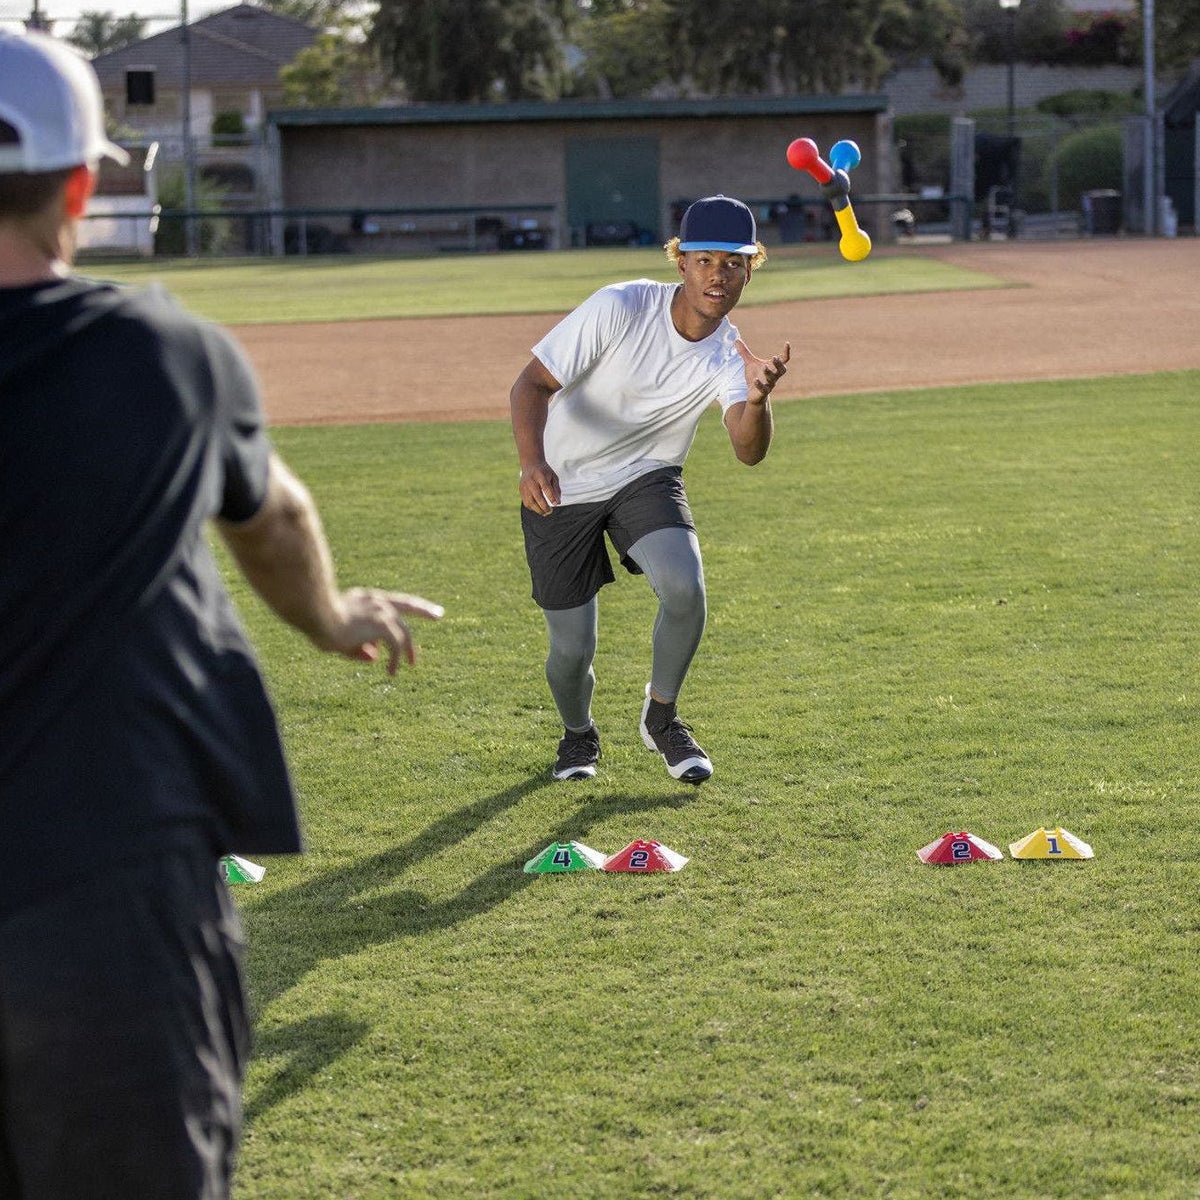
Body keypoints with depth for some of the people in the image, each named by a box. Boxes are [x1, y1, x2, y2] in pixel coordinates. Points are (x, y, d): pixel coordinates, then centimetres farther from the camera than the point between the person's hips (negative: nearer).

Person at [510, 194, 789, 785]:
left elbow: (748, 453, -27)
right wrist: (533, 463, -40)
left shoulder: (729, 355, -13)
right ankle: (578, 733, 34)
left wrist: (757, 400, -49)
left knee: (685, 588, -26)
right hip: (560, 489, -2)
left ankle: (660, 718, 3)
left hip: (646, 479, 2)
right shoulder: (620, 308, -23)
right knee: (572, 651, -3)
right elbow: (531, 384, -22)